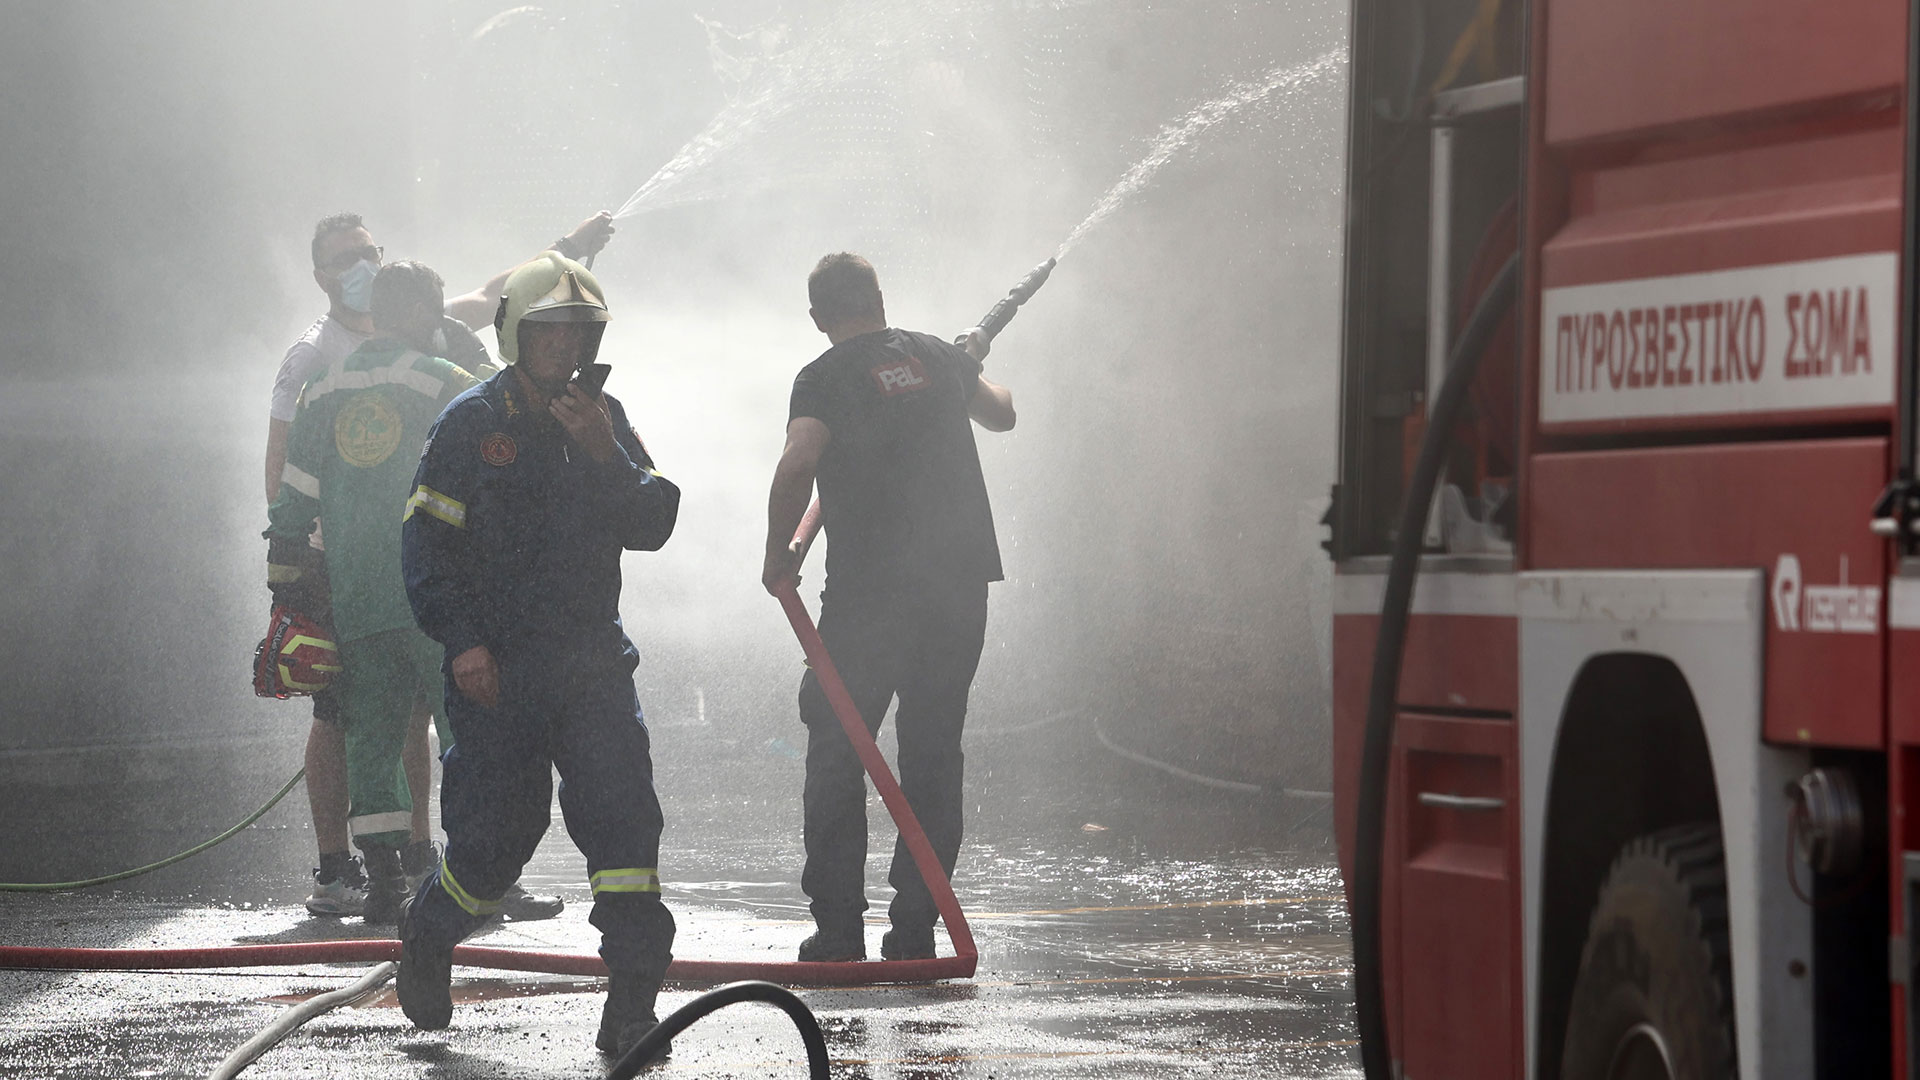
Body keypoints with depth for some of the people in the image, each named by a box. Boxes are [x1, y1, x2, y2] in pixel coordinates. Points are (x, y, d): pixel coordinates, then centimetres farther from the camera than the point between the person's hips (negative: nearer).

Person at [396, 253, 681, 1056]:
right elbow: (427, 540, -5)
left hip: (592, 659, 3)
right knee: (495, 838, 3)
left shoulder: (603, 419, 8)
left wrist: (604, 455, -17)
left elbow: (652, 525, -1)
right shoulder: (470, 424, -4)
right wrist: (461, 642, -13)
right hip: (497, 667, -3)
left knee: (623, 814, -13)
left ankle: (633, 1002, -13)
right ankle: (427, 937, 35)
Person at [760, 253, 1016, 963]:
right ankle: (915, 930, 7)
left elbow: (798, 464, -19)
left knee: (836, 752, 5)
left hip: (870, 587, -4)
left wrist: (778, 558, -6)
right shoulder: (937, 357, 12)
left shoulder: (825, 377, -3)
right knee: (933, 755, 10)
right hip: (960, 584, 4)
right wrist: (974, 366, 53)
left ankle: (838, 930, 0)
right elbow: (1000, 414, 31)